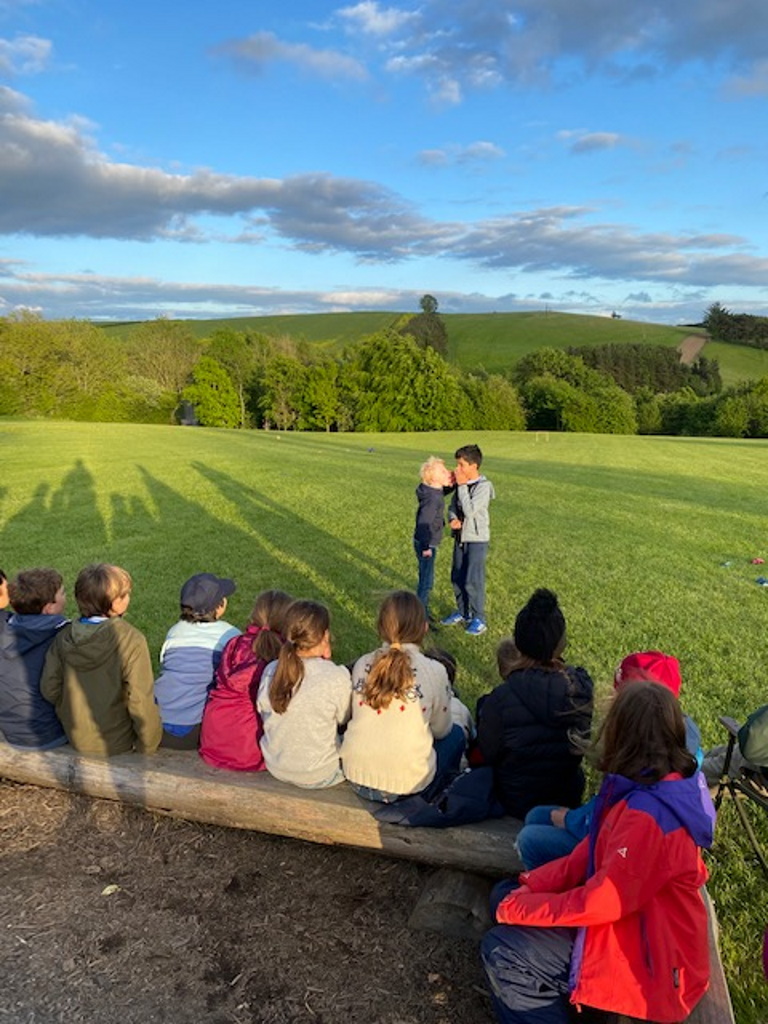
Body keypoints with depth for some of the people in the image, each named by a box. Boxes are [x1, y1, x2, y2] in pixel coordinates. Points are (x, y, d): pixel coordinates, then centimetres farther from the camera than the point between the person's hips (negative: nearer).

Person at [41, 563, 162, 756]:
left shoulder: (63, 637, -12)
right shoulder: (131, 641, -26)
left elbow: (49, 689, -5)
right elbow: (141, 702, -23)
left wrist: (71, 718, 14)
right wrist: (148, 746, -8)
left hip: (77, 739, 5)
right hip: (116, 744, -5)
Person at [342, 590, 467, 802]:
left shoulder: (362, 665, -4)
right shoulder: (434, 671, -13)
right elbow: (441, 729, 0)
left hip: (355, 777, 4)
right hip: (406, 784, -3)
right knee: (456, 734, 21)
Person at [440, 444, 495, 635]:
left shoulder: (483, 486, -17)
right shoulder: (462, 483, 5)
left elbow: (470, 511, -24)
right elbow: (452, 507, 10)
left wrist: (462, 486, -20)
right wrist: (452, 519, -13)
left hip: (477, 540, -7)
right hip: (460, 537, 7)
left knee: (473, 581, -3)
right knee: (457, 578, 14)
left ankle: (479, 619, 11)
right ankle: (462, 612, 31)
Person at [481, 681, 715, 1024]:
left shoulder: (648, 815, -33)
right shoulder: (664, 786, -1)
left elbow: (601, 902, -26)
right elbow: (595, 849, 3)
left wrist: (522, 907, -14)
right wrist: (531, 884, -4)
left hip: (650, 964, -9)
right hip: (636, 917, 9)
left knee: (501, 951, -14)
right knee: (506, 895, 8)